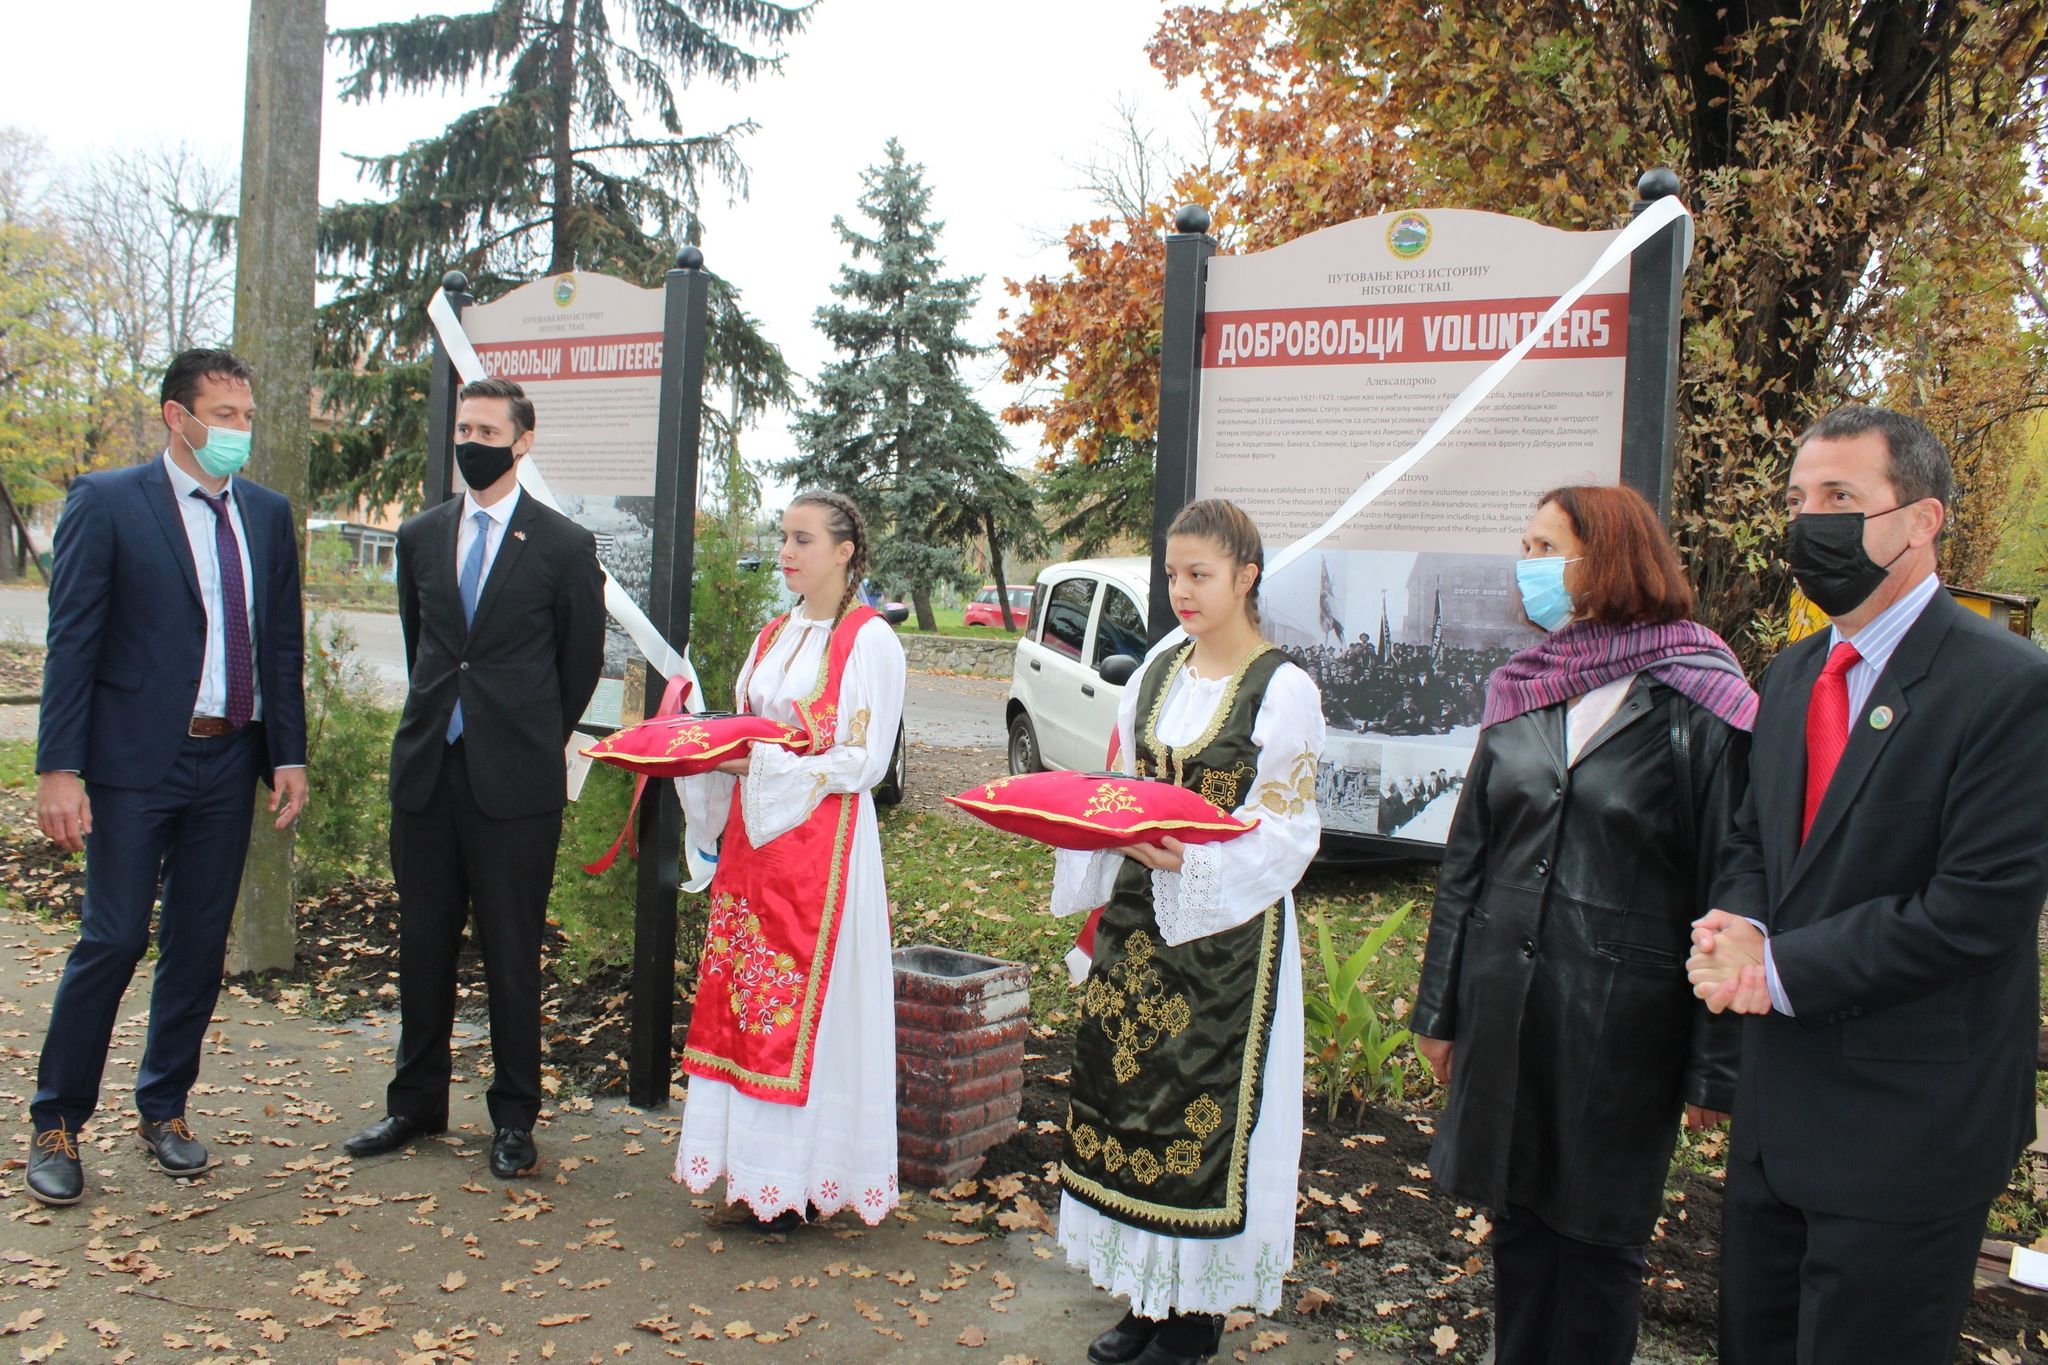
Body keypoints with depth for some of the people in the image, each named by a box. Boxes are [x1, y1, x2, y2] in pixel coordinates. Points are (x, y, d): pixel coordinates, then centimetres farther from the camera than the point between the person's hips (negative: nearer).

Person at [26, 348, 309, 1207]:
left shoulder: (268, 515, 10)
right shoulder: (105, 503, -4)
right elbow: (71, 643, -7)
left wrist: (289, 754, 6)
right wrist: (59, 768, -12)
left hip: (228, 763, 5)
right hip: (135, 761, -4)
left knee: (200, 944, 11)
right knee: (114, 940, -2)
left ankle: (164, 1108, 26)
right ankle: (57, 1124, 15)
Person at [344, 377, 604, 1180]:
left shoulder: (564, 547, -3)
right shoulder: (420, 536, 10)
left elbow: (582, 661, 5)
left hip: (514, 781, -4)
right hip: (426, 772, 4)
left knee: (512, 955, 4)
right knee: (423, 946, 13)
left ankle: (513, 1118, 17)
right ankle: (417, 1103, 27)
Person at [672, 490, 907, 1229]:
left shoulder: (869, 641, -8)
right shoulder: (775, 635, 14)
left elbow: (862, 761, -13)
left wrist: (762, 763, -19)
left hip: (823, 841, -7)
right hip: (752, 834, 8)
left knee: (803, 1001, -3)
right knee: (739, 996, 9)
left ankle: (795, 1177, 7)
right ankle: (748, 1161, 19)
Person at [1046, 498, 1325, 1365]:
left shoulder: (1283, 690, -10)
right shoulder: (1158, 671, 8)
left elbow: (1288, 830, -12)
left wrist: (1191, 859, -25)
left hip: (1227, 927, -6)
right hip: (1138, 914, 6)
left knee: (1206, 1105, 1)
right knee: (1126, 1087, 9)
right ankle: (1147, 1294, 25)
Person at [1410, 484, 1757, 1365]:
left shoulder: (1698, 704, -8)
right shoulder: (1520, 689, 6)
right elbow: (1467, 855, 10)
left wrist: (1716, 1061, -10)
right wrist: (1441, 1008, 10)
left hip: (1621, 1019, -4)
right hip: (1504, 1003, 5)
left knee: (1597, 1238, 10)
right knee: (1517, 1224, 16)